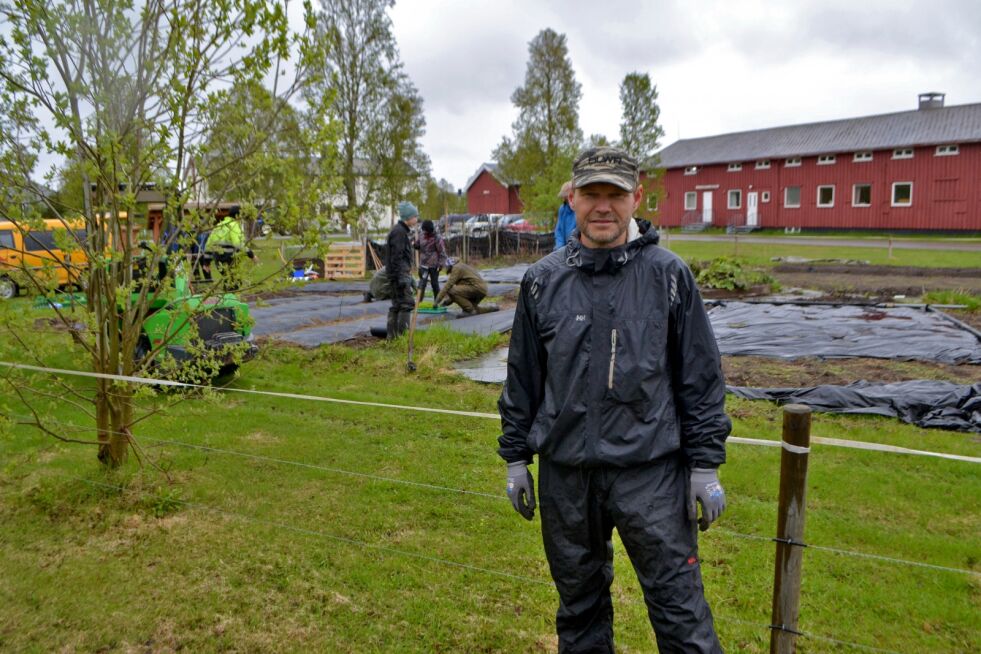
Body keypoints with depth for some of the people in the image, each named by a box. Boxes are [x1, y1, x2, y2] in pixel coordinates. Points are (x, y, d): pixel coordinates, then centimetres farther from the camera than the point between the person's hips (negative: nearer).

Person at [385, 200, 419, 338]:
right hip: (401, 274, -10)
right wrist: (400, 278, -22)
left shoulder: (401, 231, 17)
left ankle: (392, 334, 17)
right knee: (407, 302, -10)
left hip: (401, 274, 10)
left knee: (397, 304, 12)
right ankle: (403, 333, -9)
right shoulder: (399, 231, -14)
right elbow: (396, 257, -19)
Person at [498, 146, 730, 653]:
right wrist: (516, 458, 9)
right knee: (578, 602, 19)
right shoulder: (542, 280, 3)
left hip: (651, 471, -2)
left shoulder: (668, 275, -2)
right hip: (565, 473, 3)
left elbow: (701, 377, 1)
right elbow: (522, 378, 8)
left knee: (681, 611, 3)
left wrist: (706, 466, -1)